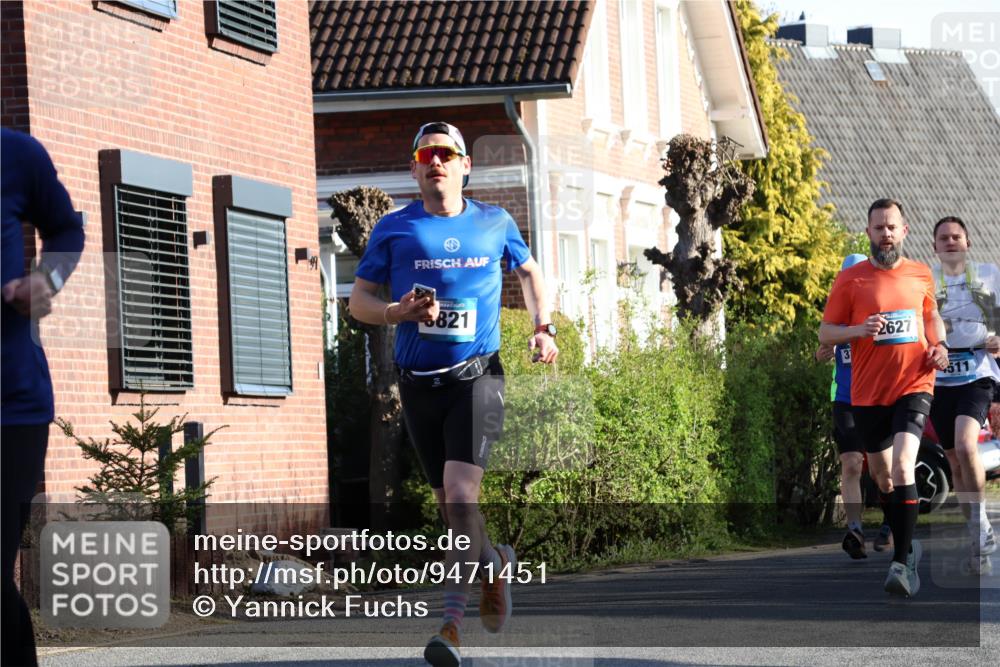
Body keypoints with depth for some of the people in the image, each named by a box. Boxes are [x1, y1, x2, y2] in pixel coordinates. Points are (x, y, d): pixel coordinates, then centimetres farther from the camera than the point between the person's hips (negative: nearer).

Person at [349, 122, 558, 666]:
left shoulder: (494, 223, 6)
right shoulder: (394, 229, 3)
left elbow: (529, 272, 23)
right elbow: (358, 300, 6)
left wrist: (542, 328, 8)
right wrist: (396, 313, -14)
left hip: (477, 377, -2)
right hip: (419, 384, 2)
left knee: (461, 494, -18)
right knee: (449, 504, 10)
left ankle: (451, 621, -14)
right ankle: (495, 563, 39)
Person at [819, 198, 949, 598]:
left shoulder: (921, 275, 6)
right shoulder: (851, 279, -1)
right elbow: (825, 333, 1)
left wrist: (939, 346, 5)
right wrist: (859, 331, -18)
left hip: (914, 386, -1)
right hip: (868, 392, 1)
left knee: (902, 469, -20)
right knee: (881, 475, 13)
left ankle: (902, 562, -19)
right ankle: (905, 542, 38)